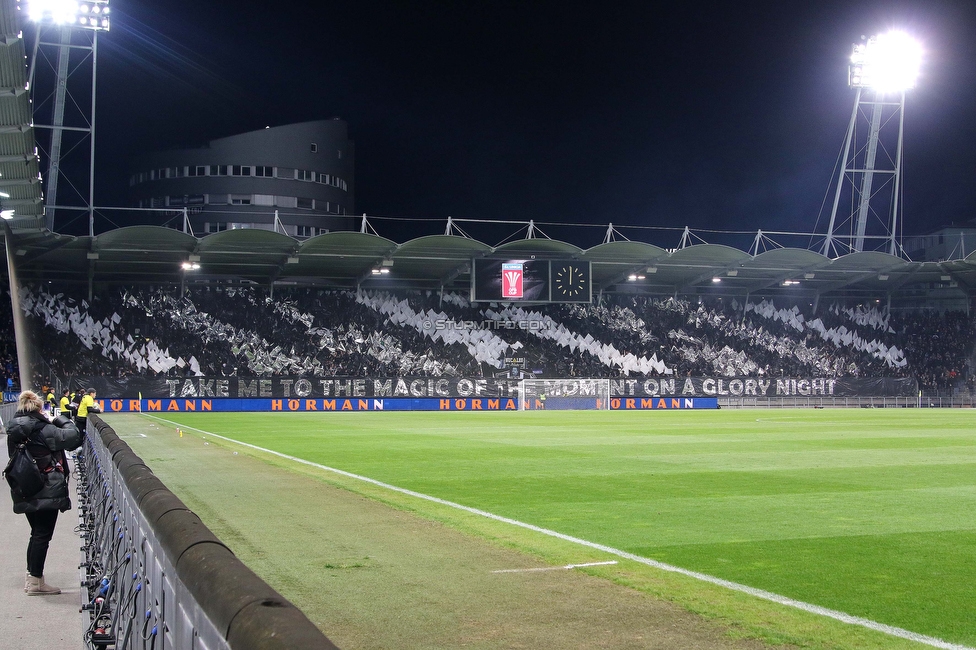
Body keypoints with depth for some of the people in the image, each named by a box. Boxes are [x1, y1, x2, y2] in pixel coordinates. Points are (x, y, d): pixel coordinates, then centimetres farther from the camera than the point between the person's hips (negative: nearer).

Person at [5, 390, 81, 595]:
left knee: (37, 533, 19)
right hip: (47, 491, -7)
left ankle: (31, 577, 25)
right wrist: (61, 420, 0)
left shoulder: (14, 431, 5)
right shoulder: (44, 430, -16)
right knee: (42, 535, 1)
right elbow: (74, 437, -17)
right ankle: (36, 582, 5)